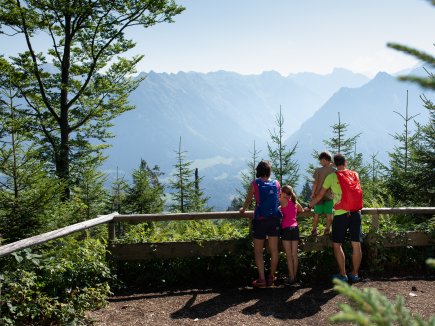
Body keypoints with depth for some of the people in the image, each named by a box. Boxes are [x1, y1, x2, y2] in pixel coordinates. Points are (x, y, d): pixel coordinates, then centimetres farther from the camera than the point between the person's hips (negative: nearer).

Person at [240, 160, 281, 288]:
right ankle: (271, 277, 16)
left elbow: (248, 200, 8)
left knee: (258, 251, 5)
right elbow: (279, 200, 13)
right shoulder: (276, 184, 5)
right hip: (274, 219, 3)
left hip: (260, 220, -3)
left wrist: (243, 209, 28)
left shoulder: (255, 184, -2)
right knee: (274, 249, 10)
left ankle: (261, 279, -1)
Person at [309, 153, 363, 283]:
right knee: (356, 244, 7)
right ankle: (354, 274, 15)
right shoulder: (355, 174, 10)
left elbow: (319, 196, 5)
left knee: (337, 244, 5)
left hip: (340, 214, -4)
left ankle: (343, 274, 4)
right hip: (355, 212, 4)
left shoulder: (331, 177, 0)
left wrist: (309, 206, 18)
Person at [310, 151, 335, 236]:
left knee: (316, 213, 8)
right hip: (330, 195, 1)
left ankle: (314, 230, 11)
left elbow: (315, 183, -7)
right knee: (329, 214, 6)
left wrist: (313, 194, 2)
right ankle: (327, 230, 7)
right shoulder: (334, 171, -2)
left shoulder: (318, 170, -7)